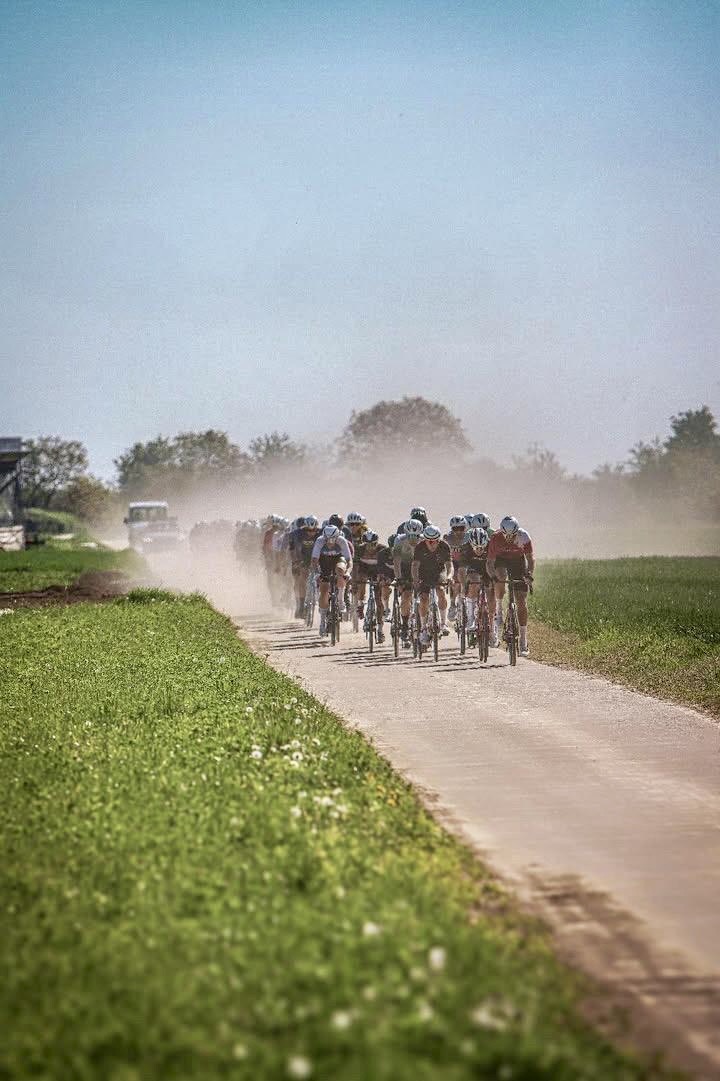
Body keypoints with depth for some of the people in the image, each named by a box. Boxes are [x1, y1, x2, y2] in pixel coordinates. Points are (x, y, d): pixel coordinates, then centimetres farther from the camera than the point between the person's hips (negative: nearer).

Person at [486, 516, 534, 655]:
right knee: (500, 578, -38)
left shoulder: (524, 537, -27)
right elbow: (490, 562, -23)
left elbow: (530, 557, -18)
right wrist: (492, 575, -42)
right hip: (501, 560, 0)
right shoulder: (495, 538, -28)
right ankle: (499, 611, -16)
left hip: (518, 561, 0)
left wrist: (529, 573, -36)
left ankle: (523, 641, -4)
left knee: (522, 602, -7)